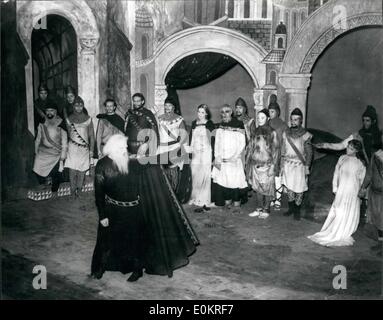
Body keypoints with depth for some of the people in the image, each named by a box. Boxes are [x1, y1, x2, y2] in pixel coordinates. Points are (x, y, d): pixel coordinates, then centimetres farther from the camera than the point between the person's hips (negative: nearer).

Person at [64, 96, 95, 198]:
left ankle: (79, 189, 15)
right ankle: (73, 190, 2)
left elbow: (91, 135, 6)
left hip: (84, 148, 1)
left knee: (82, 170, 0)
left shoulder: (88, 119, 5)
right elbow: (68, 134, 11)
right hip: (73, 148, 0)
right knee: (72, 169, -8)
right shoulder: (69, 119, 6)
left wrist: (91, 149, 2)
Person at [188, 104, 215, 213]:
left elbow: (213, 140, -5)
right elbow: (191, 139, 15)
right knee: (195, 177, 4)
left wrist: (213, 156, -9)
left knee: (204, 177, -6)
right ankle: (196, 199, 12)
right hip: (195, 154, 5)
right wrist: (189, 153, 11)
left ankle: (203, 202, -3)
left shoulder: (209, 124, -3)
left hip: (206, 154, -5)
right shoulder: (194, 124, 12)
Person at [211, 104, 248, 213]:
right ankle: (227, 201, 10)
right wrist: (217, 158, 0)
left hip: (234, 160, -4)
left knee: (235, 181, -8)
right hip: (221, 159, 4)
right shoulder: (220, 127, 12)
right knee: (223, 179, -1)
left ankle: (237, 204, -1)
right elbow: (217, 143, 11)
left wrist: (234, 157, -11)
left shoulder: (238, 125, -2)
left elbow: (242, 144, -5)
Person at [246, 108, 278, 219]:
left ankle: (266, 210, 14)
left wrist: (272, 166, -10)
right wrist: (248, 162, 8)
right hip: (255, 163, 4)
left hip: (266, 164, -4)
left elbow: (275, 150, -5)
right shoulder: (255, 132, 9)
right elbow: (250, 148, 13)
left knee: (267, 188, 2)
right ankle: (259, 208, 21)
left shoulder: (272, 132, -4)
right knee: (257, 187, 10)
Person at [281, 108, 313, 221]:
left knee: (299, 189, 1)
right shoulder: (286, 133, 5)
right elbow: (283, 151, 10)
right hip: (288, 164, 3)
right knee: (288, 187, 7)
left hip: (300, 165, -3)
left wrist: (307, 167, -6)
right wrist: (282, 165, 8)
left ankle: (297, 211, 14)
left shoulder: (305, 135, -5)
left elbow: (309, 153, -2)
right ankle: (291, 208, 22)